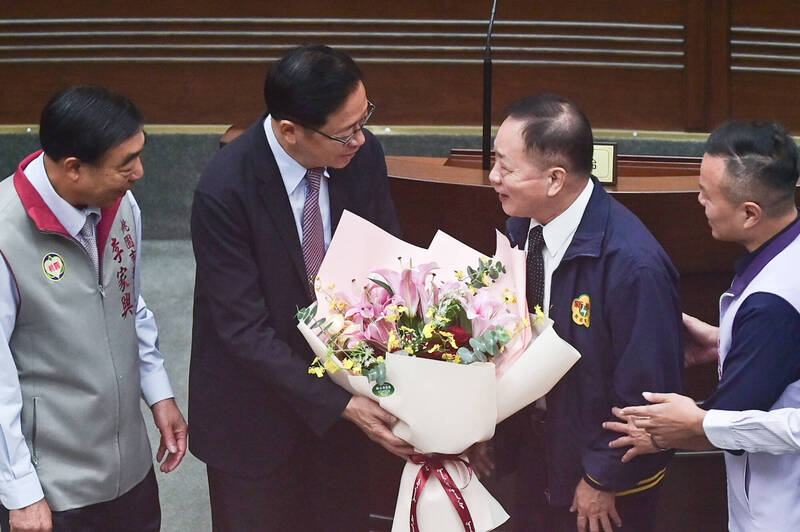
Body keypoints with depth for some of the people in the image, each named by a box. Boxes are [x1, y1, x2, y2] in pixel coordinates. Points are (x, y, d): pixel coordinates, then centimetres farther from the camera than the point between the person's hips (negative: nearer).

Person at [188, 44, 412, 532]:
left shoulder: (363, 154, -13)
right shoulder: (225, 192, -28)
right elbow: (245, 329, -25)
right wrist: (341, 404, -29)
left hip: (341, 380, 4)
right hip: (257, 405, -4)